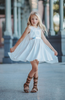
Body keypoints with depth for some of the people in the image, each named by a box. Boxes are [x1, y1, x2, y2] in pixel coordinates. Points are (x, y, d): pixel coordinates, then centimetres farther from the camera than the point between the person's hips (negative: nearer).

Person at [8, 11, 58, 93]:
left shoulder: (40, 29, 14)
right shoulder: (29, 27, 0)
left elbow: (45, 40, 18)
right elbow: (21, 38, -1)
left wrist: (53, 49, 20)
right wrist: (14, 47, -3)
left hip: (39, 49, 4)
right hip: (31, 48, -4)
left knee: (35, 68, 6)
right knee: (35, 68, -12)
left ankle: (35, 86, 15)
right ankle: (26, 84, 5)